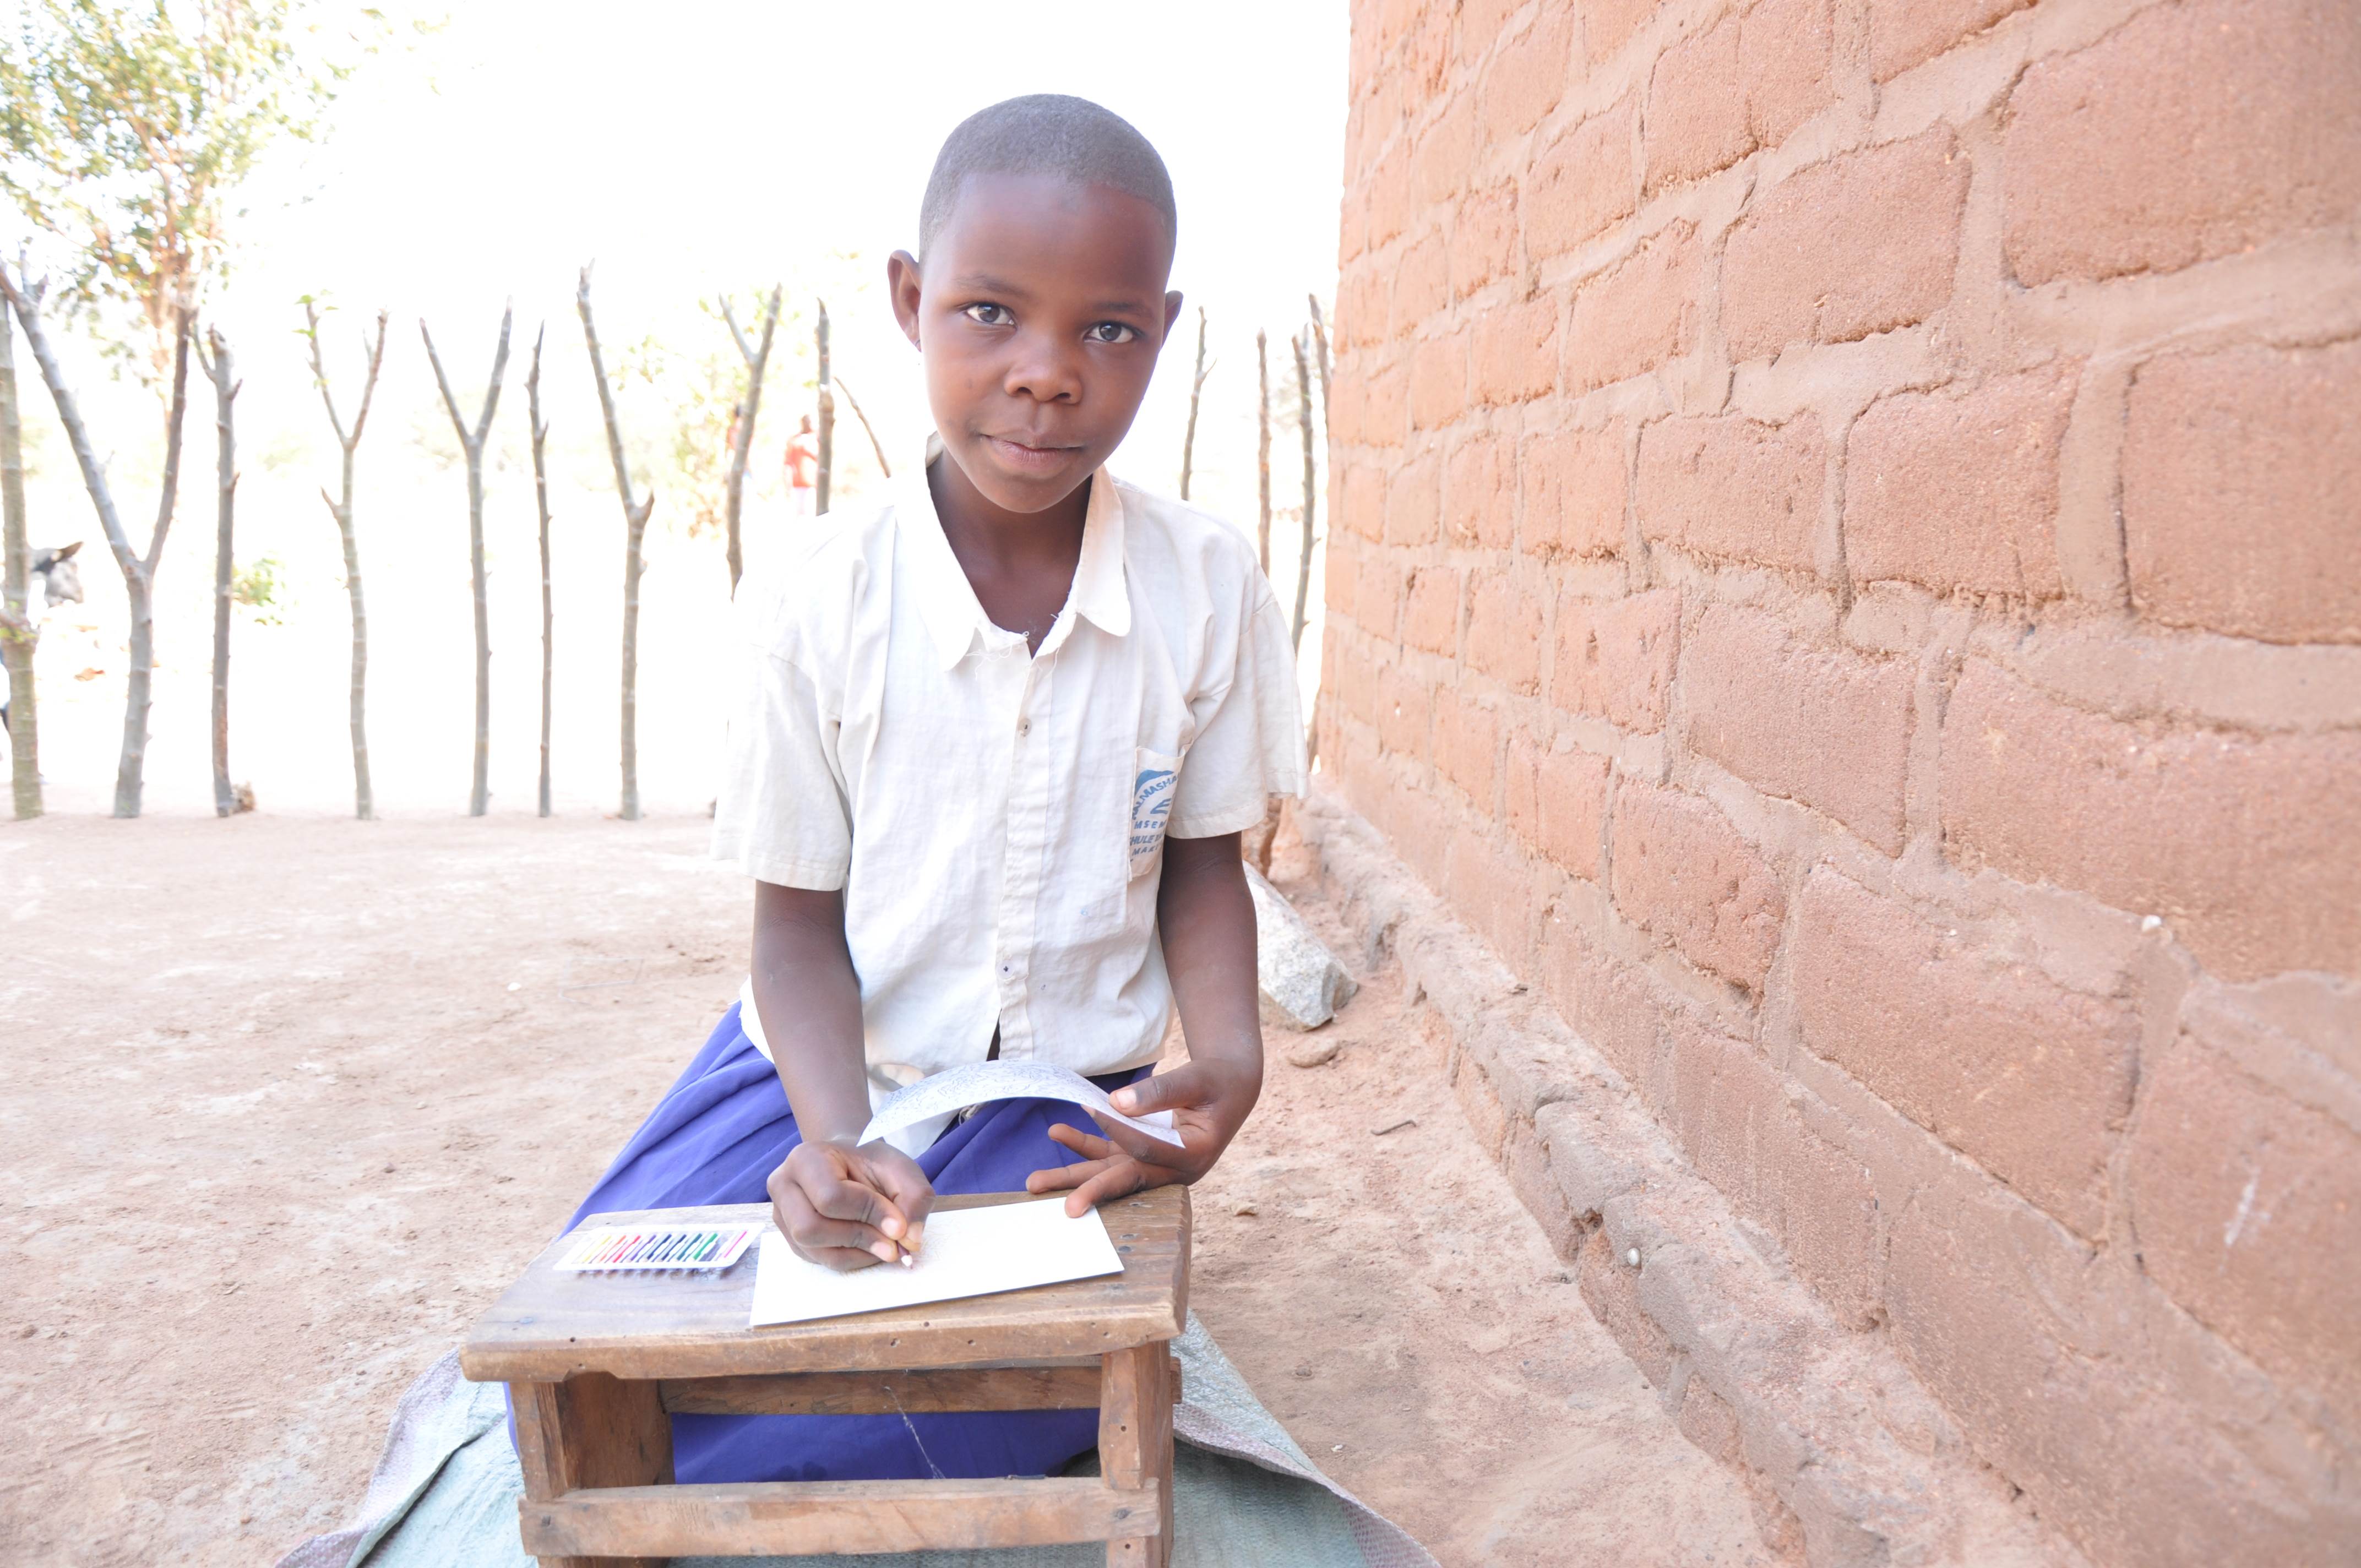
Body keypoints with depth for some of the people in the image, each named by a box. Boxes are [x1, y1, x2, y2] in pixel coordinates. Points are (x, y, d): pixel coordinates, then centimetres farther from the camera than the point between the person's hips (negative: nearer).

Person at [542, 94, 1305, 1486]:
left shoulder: (1204, 584, -10)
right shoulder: (819, 599, -13)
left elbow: (1200, 861, 2)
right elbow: (800, 921, -7)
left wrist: (1229, 1059, -18)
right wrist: (838, 1141, -25)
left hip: (1066, 1098, 0)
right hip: (833, 1074, 1)